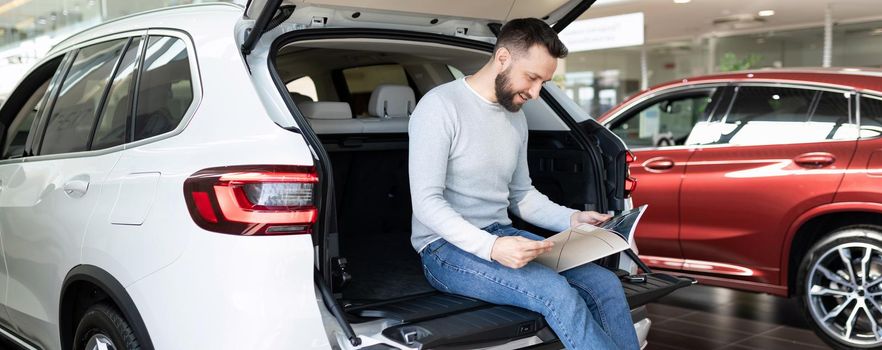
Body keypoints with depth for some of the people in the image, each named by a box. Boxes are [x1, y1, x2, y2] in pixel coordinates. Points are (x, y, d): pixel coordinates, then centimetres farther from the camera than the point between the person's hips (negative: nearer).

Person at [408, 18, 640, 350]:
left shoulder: (516, 116, 11)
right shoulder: (441, 106, -13)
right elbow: (427, 202, -19)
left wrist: (571, 219, -1)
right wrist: (491, 247, -31)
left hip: (500, 235, 8)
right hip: (447, 247, -7)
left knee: (606, 284, -11)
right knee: (556, 292, -28)